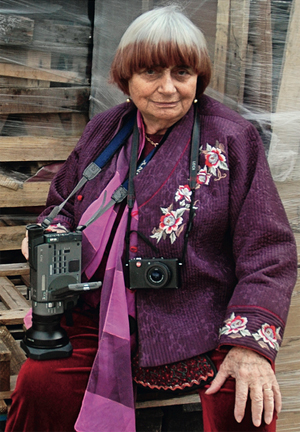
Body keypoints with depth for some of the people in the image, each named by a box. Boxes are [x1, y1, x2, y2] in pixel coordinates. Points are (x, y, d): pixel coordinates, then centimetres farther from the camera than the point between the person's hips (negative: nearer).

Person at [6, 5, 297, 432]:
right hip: (101, 313, 3)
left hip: (204, 324, -2)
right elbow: (62, 205, 24)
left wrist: (251, 342, -18)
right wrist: (52, 231, -2)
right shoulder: (102, 132, 9)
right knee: (40, 384, -20)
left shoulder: (233, 140, -3)